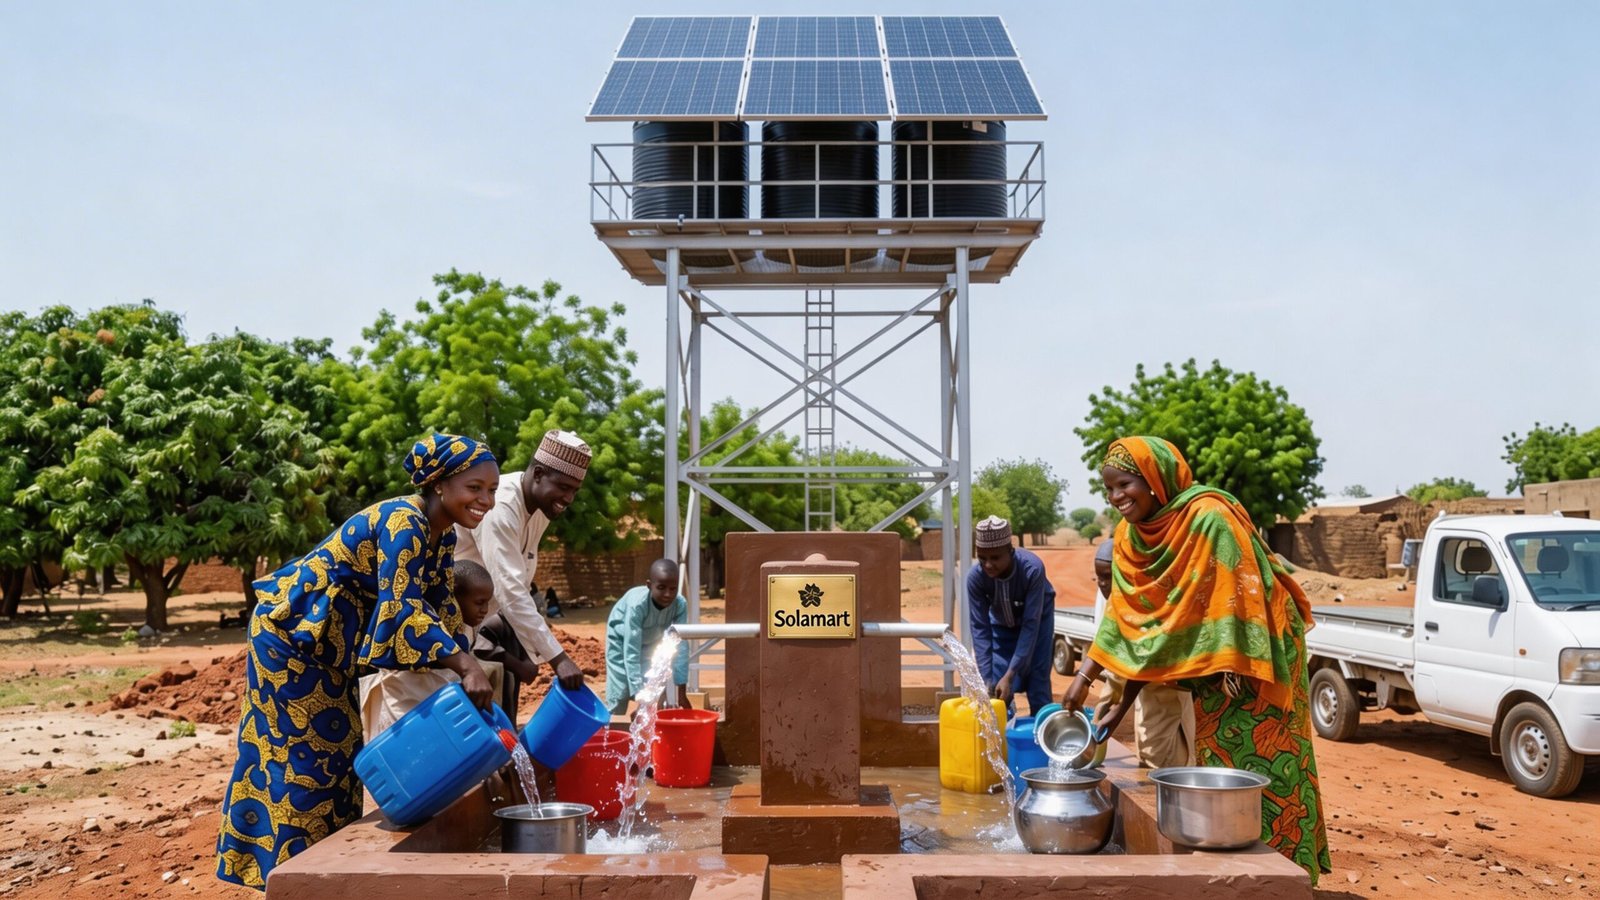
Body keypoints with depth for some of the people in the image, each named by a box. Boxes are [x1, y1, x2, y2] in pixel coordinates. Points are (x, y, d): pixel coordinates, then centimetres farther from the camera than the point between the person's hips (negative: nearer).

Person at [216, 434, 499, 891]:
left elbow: (439, 604, 4)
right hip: (291, 627, -9)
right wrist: (464, 664, -45)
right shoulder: (403, 522, -29)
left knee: (339, 747, 14)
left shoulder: (442, 532, -1)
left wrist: (464, 665, -8)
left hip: (332, 639, 9)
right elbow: (399, 606, -37)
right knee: (303, 750, -3)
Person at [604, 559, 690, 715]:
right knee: (619, 694, -6)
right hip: (622, 641, -3)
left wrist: (682, 692, -31)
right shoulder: (637, 604, -41)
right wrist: (640, 696, -47)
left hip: (650, 642, 4)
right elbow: (631, 653, -41)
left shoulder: (680, 604, -31)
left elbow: (681, 646, -29)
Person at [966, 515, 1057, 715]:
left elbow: (1031, 625, -34)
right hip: (1001, 624, 2)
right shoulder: (975, 577, -31)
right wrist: (986, 679, -31)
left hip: (1036, 620, -2)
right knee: (997, 690, -6)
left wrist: (1010, 675, -38)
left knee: (1037, 684, -8)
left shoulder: (1032, 568, -38)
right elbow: (980, 628, -24)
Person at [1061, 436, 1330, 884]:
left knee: (1257, 770, -4)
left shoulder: (1208, 517, -23)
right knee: (1220, 769, 13)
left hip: (1251, 662, -7)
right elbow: (1126, 621, 1)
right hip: (1208, 670, 7)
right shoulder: (1132, 536, 0)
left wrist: (1233, 672, -25)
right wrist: (1082, 679, -4)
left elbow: (1236, 597, -23)